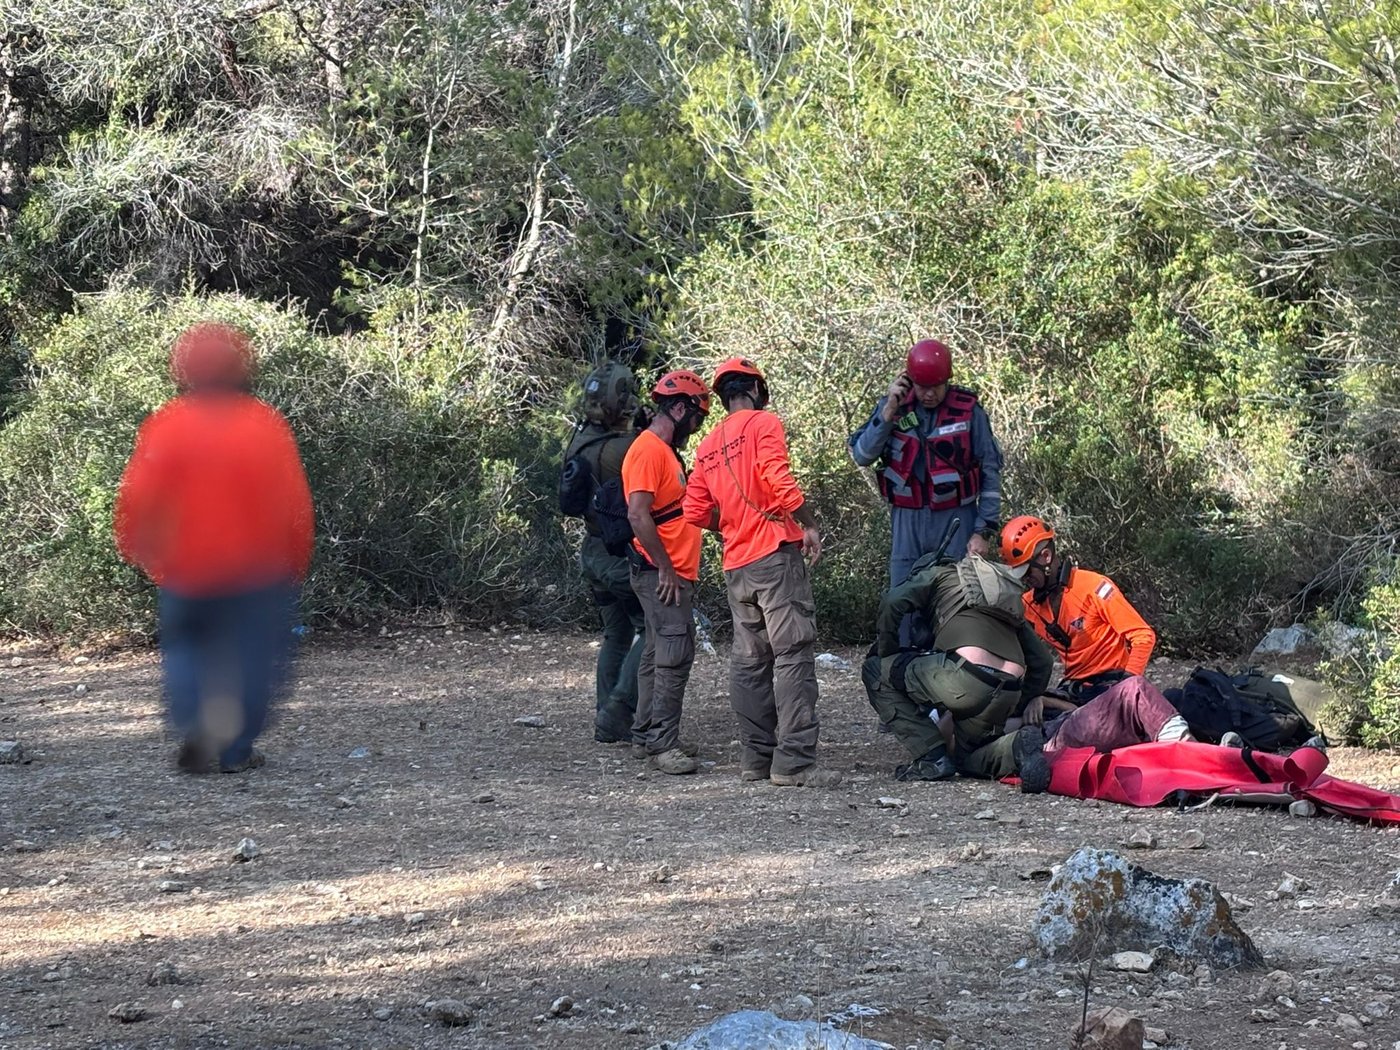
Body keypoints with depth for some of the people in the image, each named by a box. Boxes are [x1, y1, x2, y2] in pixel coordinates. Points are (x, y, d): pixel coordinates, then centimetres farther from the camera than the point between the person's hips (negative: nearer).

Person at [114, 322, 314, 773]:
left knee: (184, 648, 16)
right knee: (250, 656, 10)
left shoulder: (165, 427, -6)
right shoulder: (267, 425, -4)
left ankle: (192, 723, -8)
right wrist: (296, 563, 8)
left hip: (187, 567, 0)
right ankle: (237, 749, 7)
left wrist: (138, 552, 9)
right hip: (257, 569, 0)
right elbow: (295, 503, -3)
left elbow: (136, 499, -7)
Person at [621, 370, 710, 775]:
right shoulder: (648, 450, -14)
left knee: (659, 654, 13)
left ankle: (651, 734, 18)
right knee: (674, 657, -12)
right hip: (662, 574, -10)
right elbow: (638, 515, -22)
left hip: (673, 574, 10)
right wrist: (666, 568, -19)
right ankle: (662, 744, -13)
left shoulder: (666, 450, 18)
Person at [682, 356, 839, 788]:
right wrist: (809, 525, -8)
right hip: (776, 555, -7)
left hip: (736, 565, 7)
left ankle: (756, 757, 13)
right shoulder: (763, 423, -4)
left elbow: (695, 512, 13)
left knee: (749, 660, 12)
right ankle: (794, 762, -14)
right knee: (793, 655, -9)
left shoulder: (708, 446, 16)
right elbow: (779, 480, -17)